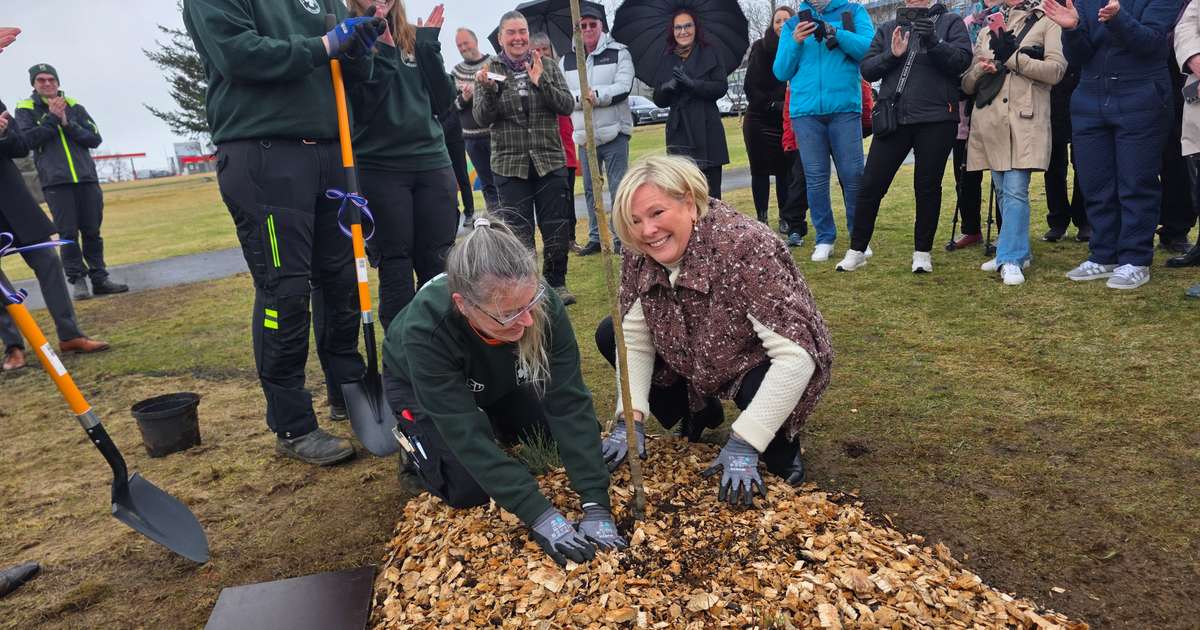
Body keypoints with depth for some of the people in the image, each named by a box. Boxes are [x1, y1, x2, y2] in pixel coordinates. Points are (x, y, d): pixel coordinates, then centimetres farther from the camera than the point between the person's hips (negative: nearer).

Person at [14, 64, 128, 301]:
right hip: (55, 181, -2)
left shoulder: (74, 106, 14)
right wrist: (52, 118, -9)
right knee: (68, 233, -4)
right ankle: (77, 280, 3)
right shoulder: (26, 109, 8)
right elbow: (28, 140, -7)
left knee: (92, 231, 3)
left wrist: (67, 124, -8)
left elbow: (94, 139, 5)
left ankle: (100, 278, 9)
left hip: (86, 177, 2)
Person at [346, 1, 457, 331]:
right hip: (379, 168, -4)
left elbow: (443, 100, 5)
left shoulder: (413, 38, 13)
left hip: (432, 161, 4)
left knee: (438, 264, 5)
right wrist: (381, 50, -14)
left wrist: (428, 44, -1)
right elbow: (360, 105, -12)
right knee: (395, 266, 1)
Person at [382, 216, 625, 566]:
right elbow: (467, 434, -40)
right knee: (470, 490, -17)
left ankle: (495, 423, 20)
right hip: (419, 387, -3)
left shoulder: (543, 306, -35)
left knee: (577, 435, -4)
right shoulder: (424, 330, -42)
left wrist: (595, 504, -39)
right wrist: (539, 515, -43)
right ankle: (415, 442, 13)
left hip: (502, 381, 4)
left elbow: (570, 403, -34)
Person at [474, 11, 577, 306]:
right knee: (519, 230, 0)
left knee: (557, 227, 4)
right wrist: (488, 90, -20)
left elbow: (567, 105, -2)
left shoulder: (548, 68, 6)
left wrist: (540, 82, -14)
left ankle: (557, 282, 19)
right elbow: (482, 118, -2)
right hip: (510, 165, -1)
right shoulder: (489, 71, 4)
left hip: (550, 161, 1)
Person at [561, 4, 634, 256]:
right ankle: (595, 237, 21)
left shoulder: (619, 52, 1)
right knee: (590, 189, 10)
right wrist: (580, 97, -19)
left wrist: (597, 95, -23)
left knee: (618, 188, -3)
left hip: (614, 131, -4)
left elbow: (624, 87, -11)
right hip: (584, 135, 4)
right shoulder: (567, 60, 9)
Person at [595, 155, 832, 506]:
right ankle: (700, 411, 15)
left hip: (764, 365, -6)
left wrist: (743, 444, -35)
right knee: (609, 336, -5)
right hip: (696, 361, 6)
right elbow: (635, 339, -8)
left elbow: (796, 355, -36)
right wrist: (631, 418, -20)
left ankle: (780, 447, 0)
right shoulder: (639, 255, -15)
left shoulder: (745, 246, -35)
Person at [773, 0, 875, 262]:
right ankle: (825, 238, 11)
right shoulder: (793, 24, 16)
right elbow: (781, 72, 10)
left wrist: (835, 33, -14)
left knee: (852, 174, -2)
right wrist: (795, 42, -5)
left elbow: (870, 48, -4)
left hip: (845, 108, -1)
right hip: (805, 111, 2)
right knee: (815, 178, 2)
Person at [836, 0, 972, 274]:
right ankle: (857, 250, 10)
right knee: (870, 185, 0)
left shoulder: (951, 22, 8)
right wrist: (891, 55, -10)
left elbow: (962, 60, -6)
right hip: (893, 118, 2)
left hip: (936, 120, -2)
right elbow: (867, 69, 7)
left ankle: (923, 252, 17)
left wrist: (933, 43, -19)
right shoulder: (888, 28, 15)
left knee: (928, 187, 6)